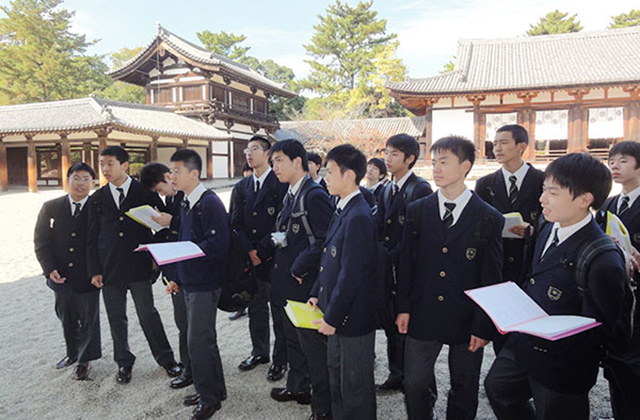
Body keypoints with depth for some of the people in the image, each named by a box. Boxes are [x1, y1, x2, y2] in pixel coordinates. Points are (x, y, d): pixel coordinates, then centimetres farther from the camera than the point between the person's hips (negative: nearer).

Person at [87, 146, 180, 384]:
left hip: (138, 266, -3)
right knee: (116, 318, 11)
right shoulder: (97, 199, 8)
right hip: (109, 268, 3)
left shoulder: (145, 192, 0)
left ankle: (166, 359, 19)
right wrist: (94, 271, 3)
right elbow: (92, 238, 9)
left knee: (148, 314, 2)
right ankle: (124, 363, 29)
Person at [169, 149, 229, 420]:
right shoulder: (186, 204, 12)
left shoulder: (209, 203, -17)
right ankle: (214, 390, 33)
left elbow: (218, 245, -24)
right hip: (189, 281, 9)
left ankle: (209, 398, 15)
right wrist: (177, 277, 15)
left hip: (205, 283, -9)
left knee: (198, 341, -3)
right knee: (203, 338, 18)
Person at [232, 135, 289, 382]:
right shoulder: (241, 187, 12)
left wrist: (262, 251, -14)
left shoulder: (281, 183, -7)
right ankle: (259, 352, 34)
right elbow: (236, 223, 8)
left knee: (279, 311, 5)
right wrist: (249, 251, -6)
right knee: (256, 309, 17)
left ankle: (280, 359, 20)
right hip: (250, 260, 6)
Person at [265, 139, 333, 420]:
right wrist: (271, 245, 1)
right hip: (287, 284, 10)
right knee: (293, 340, 25)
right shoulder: (290, 196, 11)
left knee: (313, 346, 4)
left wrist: (299, 268, -20)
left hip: (306, 286, -10)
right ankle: (298, 387, 45)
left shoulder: (314, 196, -19)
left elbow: (325, 240, -25)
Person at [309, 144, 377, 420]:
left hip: (353, 317, -10)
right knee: (336, 375, 26)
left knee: (355, 387, 10)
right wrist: (317, 294, 11)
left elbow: (351, 275, -24)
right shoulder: (342, 210, 7)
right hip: (335, 313, 10)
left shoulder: (358, 217, -24)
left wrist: (332, 317, -17)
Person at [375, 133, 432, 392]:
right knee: (391, 325, 17)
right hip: (387, 273, 7)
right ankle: (397, 375, 34)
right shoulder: (386, 190, 13)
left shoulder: (420, 189, -12)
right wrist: (379, 257, -4)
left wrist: (391, 257, -16)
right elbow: (378, 230, 11)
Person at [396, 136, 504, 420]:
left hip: (466, 321, -1)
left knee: (464, 392, 15)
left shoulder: (489, 219, -6)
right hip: (422, 317, 2)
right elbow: (407, 263, 4)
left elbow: (491, 278, -4)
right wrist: (404, 307, 0)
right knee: (415, 386, 10)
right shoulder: (417, 211, 1)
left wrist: (483, 325, -6)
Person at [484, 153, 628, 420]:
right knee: (497, 387, 25)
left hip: (560, 368, -8)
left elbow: (599, 330, -23)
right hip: (523, 345, 8)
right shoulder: (550, 230, -2)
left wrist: (547, 336, -34)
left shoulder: (603, 260, -28)